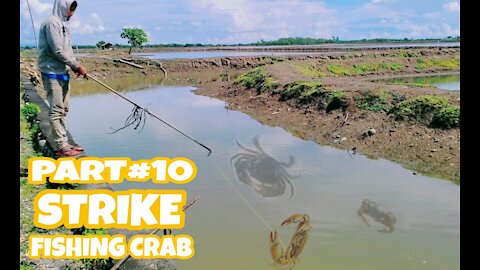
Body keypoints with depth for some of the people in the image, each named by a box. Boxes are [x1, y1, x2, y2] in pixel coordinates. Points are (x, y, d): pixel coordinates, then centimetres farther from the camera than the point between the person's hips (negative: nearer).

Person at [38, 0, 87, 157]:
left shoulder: (62, 24, 16)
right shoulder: (52, 22, -11)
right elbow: (58, 51, -18)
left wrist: (75, 67, 1)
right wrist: (77, 65, -12)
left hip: (63, 73, 9)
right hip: (53, 74, -9)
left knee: (63, 110, 11)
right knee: (56, 110, -7)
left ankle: (63, 143, 17)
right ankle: (60, 147, -4)